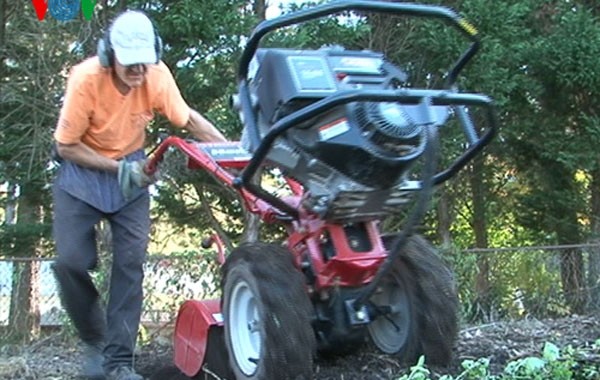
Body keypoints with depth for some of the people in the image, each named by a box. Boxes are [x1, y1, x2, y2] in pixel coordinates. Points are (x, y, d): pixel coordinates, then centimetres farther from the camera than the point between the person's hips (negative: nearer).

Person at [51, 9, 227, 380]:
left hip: (131, 167, 2)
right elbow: (66, 146, -18)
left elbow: (188, 118, -6)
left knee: (130, 264, -6)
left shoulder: (158, 75, -20)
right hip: (82, 169, -2)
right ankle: (95, 340, 15)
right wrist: (117, 168, -24)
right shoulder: (86, 79, -28)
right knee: (71, 262, -9)